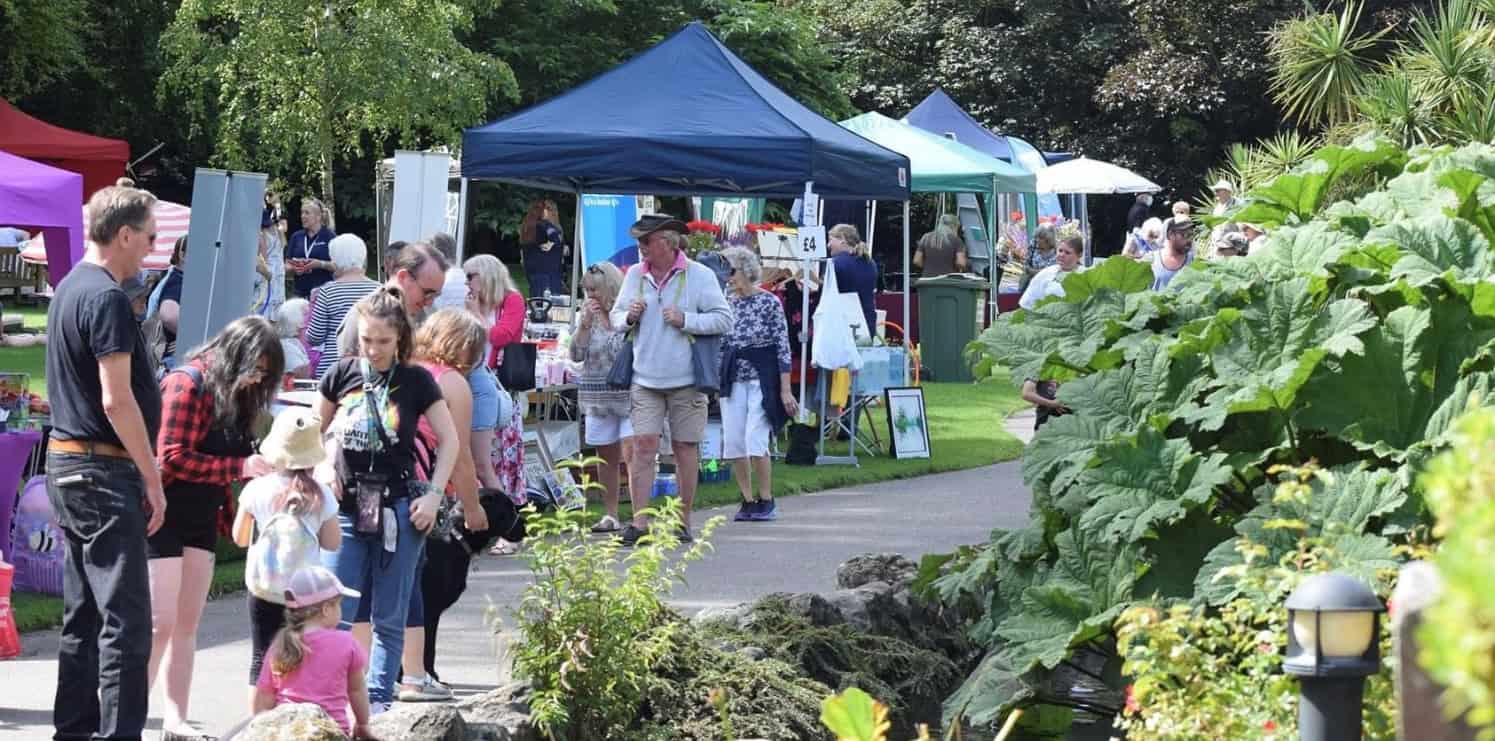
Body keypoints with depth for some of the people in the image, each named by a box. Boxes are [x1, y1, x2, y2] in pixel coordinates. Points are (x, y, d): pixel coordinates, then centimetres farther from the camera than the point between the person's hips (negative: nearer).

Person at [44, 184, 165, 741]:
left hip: (66, 463, 10)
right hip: (103, 472, -10)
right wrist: (152, 480, -15)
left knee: (83, 615, 14)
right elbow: (116, 400, -20)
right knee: (125, 620, -9)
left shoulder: (69, 288, 15)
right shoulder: (106, 298, -16)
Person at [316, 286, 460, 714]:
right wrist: (322, 467, 1)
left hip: (399, 509, -1)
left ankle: (379, 700, 13)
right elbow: (317, 429, 17)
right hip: (347, 507, 1)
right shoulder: (343, 374, 2)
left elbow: (449, 440, 4)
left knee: (389, 617, 5)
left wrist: (434, 494, -5)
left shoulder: (415, 381, -2)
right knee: (334, 611, -4)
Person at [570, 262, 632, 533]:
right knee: (606, 457, 11)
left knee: (631, 454, -14)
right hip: (598, 398, 5)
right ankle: (610, 515, 19)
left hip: (630, 396, -5)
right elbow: (577, 354, 1)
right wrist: (585, 324, -8)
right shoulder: (586, 316, 9)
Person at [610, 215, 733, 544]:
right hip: (645, 378, 2)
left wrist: (685, 320, -16)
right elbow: (616, 315, 17)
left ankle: (683, 521, 15)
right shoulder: (635, 275, 9)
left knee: (685, 448, 5)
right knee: (643, 445, -7)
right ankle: (639, 522, -7)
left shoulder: (699, 276, -3)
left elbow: (724, 319, -5)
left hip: (686, 380, -2)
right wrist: (629, 317, -5)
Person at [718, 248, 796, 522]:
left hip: (762, 378, -5)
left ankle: (766, 500, 2)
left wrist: (785, 389, -9)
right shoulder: (727, 303, 8)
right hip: (733, 379, 5)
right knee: (733, 443, 1)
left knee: (755, 441, -13)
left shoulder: (769, 302, -6)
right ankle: (748, 500, 13)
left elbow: (783, 347, -6)